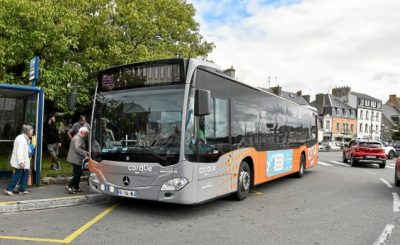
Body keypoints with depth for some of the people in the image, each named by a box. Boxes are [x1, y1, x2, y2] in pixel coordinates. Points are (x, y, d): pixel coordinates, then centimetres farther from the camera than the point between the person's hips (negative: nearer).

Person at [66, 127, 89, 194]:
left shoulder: (80, 138, 19)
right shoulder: (78, 138, -16)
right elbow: (77, 148, -28)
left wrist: (86, 153, 12)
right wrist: (85, 154, -29)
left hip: (76, 159, 11)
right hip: (76, 159, -11)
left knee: (78, 174, 15)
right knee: (78, 174, -9)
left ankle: (76, 187, 21)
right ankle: (69, 186, -6)